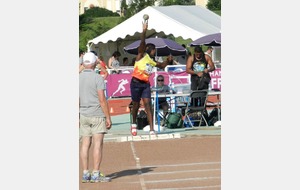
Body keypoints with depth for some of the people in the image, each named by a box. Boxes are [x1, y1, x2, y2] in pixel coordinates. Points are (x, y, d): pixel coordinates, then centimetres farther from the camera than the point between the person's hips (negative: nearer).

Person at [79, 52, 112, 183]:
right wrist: (108, 117, -8)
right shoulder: (97, 78, -10)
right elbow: (102, 100, -13)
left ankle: (85, 174, 6)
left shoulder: (78, 78, 6)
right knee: (98, 144, -4)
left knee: (85, 144, 6)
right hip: (97, 114, -5)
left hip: (83, 115, 5)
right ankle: (96, 174, -7)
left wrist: (77, 118, 15)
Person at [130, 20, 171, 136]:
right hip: (136, 83, -5)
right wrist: (144, 31, -30)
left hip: (146, 84, 5)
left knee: (148, 105, -8)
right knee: (136, 105, 8)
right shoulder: (141, 55, -3)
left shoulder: (152, 61, 15)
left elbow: (162, 66, 34)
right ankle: (134, 123, 34)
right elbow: (142, 43, -18)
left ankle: (151, 129, -15)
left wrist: (167, 60, 16)